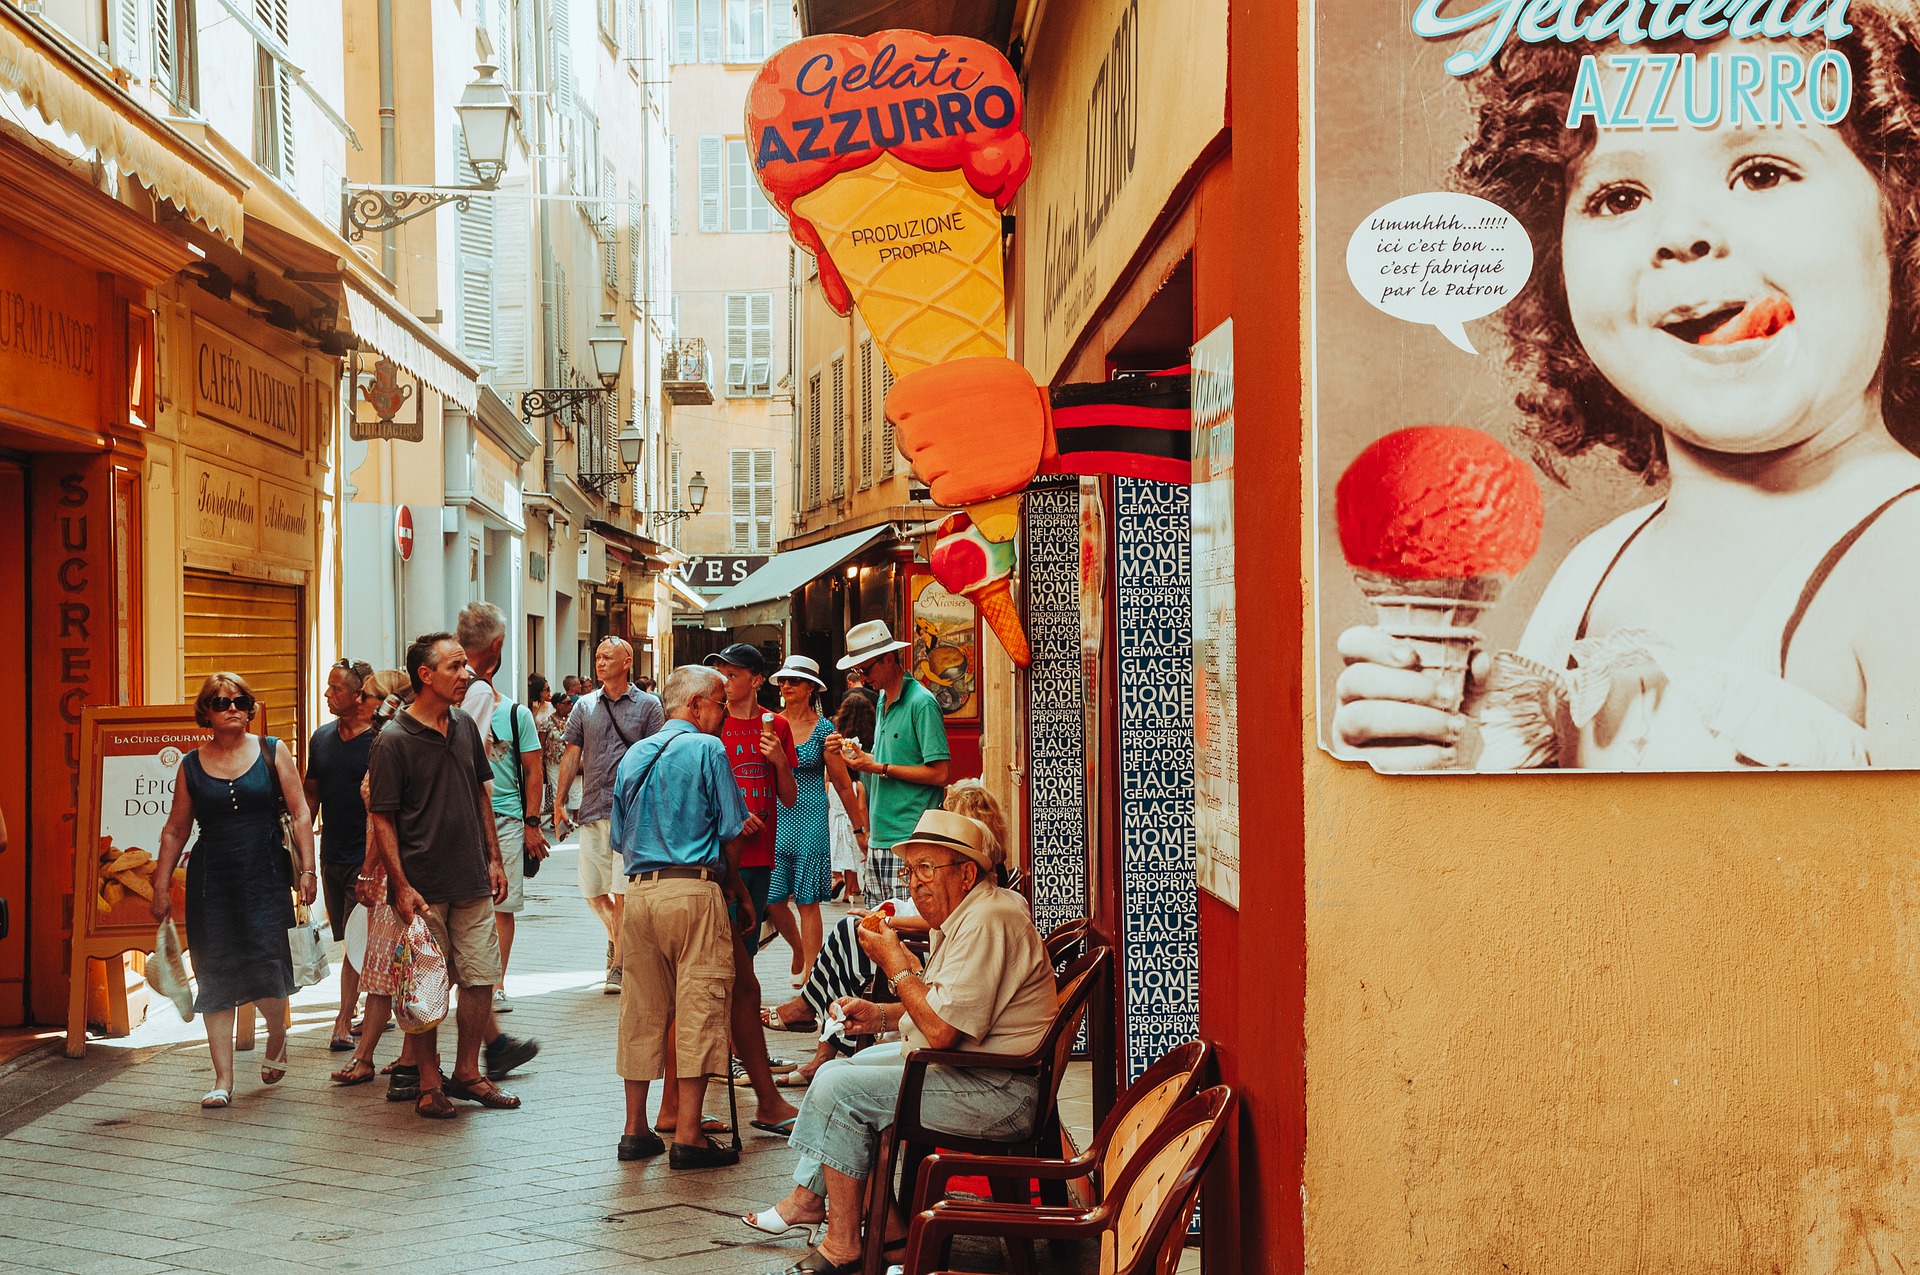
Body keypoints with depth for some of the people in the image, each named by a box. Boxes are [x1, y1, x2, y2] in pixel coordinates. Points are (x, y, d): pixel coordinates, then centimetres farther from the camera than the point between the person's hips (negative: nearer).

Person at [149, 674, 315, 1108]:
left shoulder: (272, 752, 4)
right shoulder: (192, 766, 8)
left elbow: (300, 814, 3)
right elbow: (175, 831, 14)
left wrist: (307, 869, -4)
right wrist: (161, 886, 12)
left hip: (265, 877, -2)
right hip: (210, 881, 2)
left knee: (267, 967, -10)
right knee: (215, 979, -1)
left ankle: (277, 1036, 22)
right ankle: (223, 1079, 6)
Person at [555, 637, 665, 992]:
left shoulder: (647, 706, 2)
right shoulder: (584, 706, 11)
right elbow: (572, 756, 12)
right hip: (592, 812, 4)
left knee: (622, 890, -6)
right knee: (591, 890, 7)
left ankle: (618, 965, 5)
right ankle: (616, 936, 35)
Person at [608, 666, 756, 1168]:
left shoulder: (633, 756, 16)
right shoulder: (707, 749, -3)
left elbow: (621, 838, 17)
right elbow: (731, 832, -4)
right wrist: (735, 887, 12)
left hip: (638, 891, 7)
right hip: (694, 889, -6)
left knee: (642, 1010, 11)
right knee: (699, 1008, -3)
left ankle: (636, 1129, 16)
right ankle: (688, 1136, -5)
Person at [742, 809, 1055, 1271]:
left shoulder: (988, 922, -22)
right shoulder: (962, 916, 12)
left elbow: (941, 1029, -27)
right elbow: (943, 1008, 22)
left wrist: (896, 963, -15)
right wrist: (881, 1016, 7)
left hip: (994, 1092, -11)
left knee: (838, 1089, -14)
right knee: (834, 1072, 17)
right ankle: (809, 1196, 18)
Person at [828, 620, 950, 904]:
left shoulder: (922, 703, -11)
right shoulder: (883, 701, 17)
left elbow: (939, 773, -16)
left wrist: (879, 768, -15)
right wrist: (854, 751, 8)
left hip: (909, 838, -9)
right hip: (879, 838, 9)